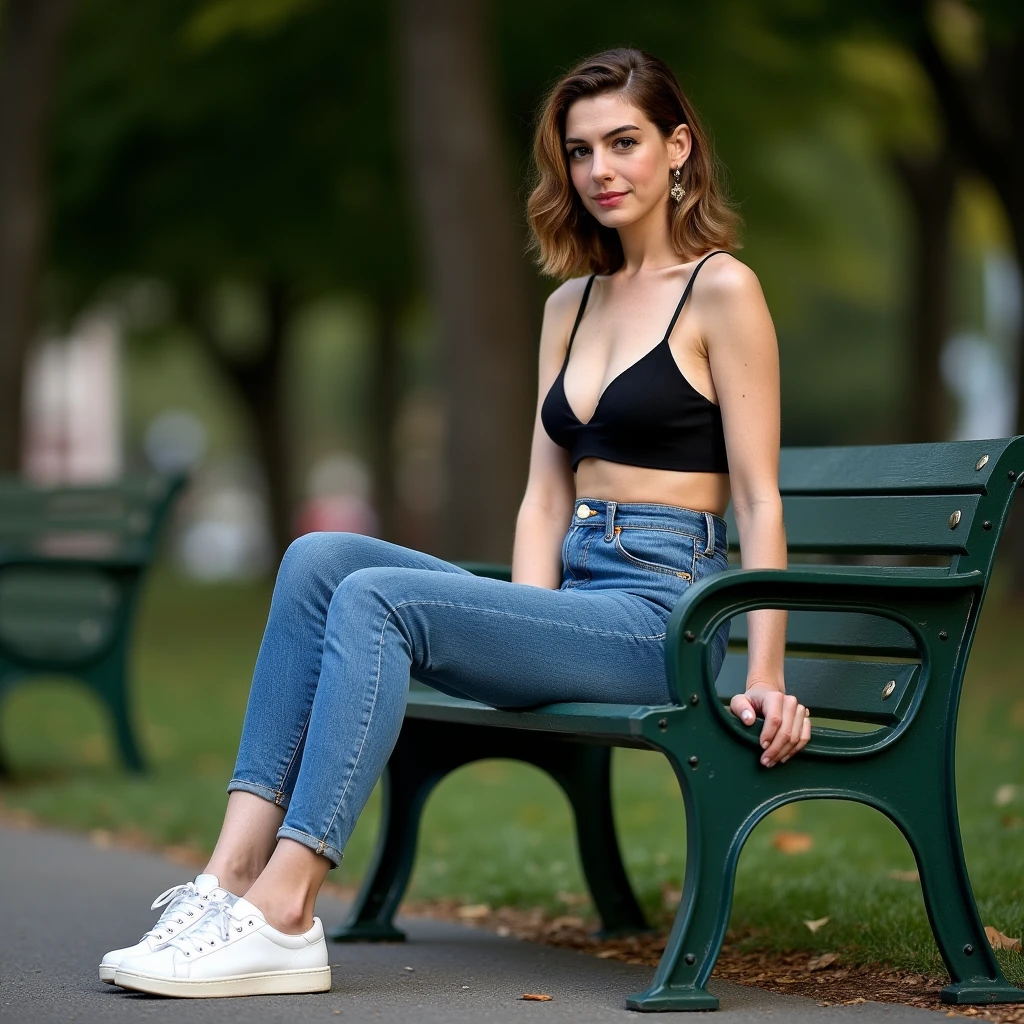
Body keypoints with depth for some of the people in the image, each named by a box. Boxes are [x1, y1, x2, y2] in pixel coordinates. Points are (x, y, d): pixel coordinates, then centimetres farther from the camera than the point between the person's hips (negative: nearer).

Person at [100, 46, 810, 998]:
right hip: (571, 599, 7)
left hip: (660, 615, -7)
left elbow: (759, 498, -7)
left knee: (376, 599, -25)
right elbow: (545, 494, 16)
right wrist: (531, 626, 0)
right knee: (319, 558, -14)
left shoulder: (721, 290, -2)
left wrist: (765, 676, -15)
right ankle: (233, 872, -23)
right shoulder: (570, 304, 20)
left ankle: (281, 917, -28)